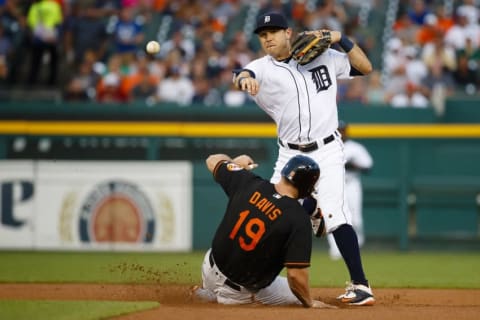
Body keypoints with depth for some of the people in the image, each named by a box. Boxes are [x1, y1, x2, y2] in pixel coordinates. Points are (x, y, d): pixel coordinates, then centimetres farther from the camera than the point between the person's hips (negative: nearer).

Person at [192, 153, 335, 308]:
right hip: (242, 290, -6)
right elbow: (296, 274, -27)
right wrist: (310, 304, -9)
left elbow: (213, 160, 7)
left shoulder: (248, 184, -12)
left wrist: (236, 162, 29)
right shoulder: (299, 219, -25)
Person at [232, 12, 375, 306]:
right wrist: (244, 79, -49)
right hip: (290, 156, 2)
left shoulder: (323, 56, 3)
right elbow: (241, 75, -24)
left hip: (327, 152, -2)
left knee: (334, 217, -17)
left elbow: (365, 67, 8)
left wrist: (340, 39, -6)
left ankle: (360, 285, -15)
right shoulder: (263, 68, -1)